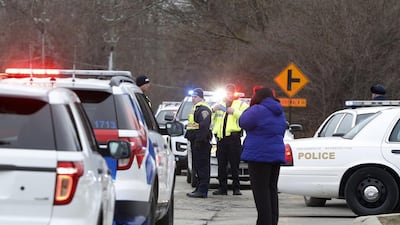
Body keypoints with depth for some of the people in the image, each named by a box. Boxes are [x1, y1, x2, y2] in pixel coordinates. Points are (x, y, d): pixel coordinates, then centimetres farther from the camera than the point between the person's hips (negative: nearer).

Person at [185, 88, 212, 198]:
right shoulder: (196, 108, 22)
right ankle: (199, 188, 18)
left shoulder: (203, 109, -13)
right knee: (197, 166, 13)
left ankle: (202, 190, -13)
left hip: (201, 142, -11)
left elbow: (204, 125, -23)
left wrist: (199, 140, -27)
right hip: (195, 141, 11)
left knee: (202, 165, -11)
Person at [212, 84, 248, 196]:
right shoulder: (219, 105, 24)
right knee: (221, 165, 3)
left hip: (233, 138, -4)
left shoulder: (241, 105, 10)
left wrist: (234, 112, -16)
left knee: (234, 165, -4)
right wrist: (213, 111, 2)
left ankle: (236, 188, -1)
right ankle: (222, 188, 7)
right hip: (221, 138, 4)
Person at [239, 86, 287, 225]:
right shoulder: (279, 113, 14)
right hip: (276, 155, 8)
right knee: (272, 190, 13)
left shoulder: (257, 110, -14)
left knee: (261, 191, -6)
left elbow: (243, 122, -2)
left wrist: (250, 108, 10)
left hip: (259, 156, -8)